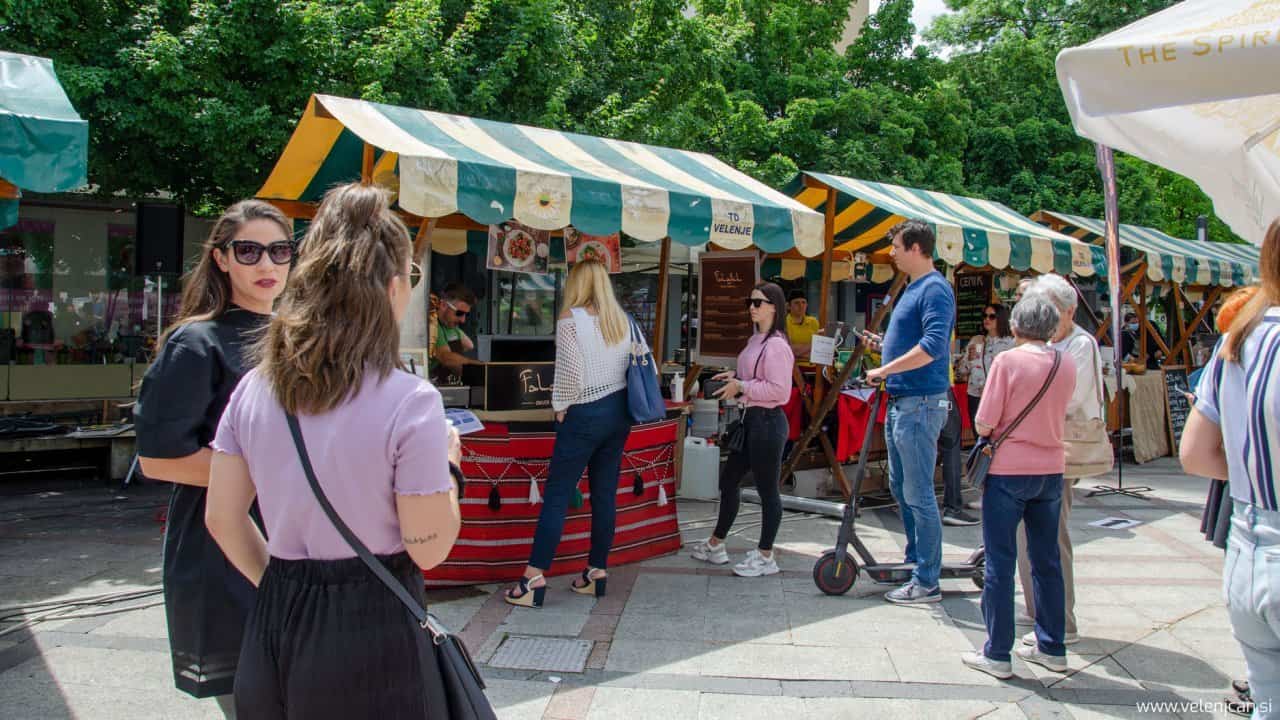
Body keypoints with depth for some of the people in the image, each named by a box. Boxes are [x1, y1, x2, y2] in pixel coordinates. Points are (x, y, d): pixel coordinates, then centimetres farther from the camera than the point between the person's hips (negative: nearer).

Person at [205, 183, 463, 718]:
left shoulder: (253, 388, -1)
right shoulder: (409, 400, -18)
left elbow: (222, 519, 5)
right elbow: (429, 548, -14)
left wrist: (280, 586, 15)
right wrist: (447, 463, 1)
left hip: (274, 622, 5)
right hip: (368, 628, -4)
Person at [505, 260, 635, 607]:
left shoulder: (571, 320, -11)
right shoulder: (622, 320, 8)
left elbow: (569, 371, -16)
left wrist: (560, 408, -4)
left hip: (585, 414, -6)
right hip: (619, 411, 6)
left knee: (556, 494, -4)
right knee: (605, 494, 10)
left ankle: (534, 578, -3)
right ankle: (597, 572, 16)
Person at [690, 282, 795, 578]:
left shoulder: (776, 345, -17)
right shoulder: (755, 340, 13)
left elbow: (779, 389, -23)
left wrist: (741, 387, -18)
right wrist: (735, 376, 9)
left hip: (767, 421, -11)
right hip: (751, 419, 11)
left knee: (767, 489, 2)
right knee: (729, 480, 18)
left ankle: (765, 557, 15)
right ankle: (715, 545, 32)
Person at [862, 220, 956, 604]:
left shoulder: (935, 288, -14)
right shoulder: (914, 288, 17)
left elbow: (933, 346, -26)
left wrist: (884, 370, -21)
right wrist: (882, 343, 13)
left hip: (921, 403, -11)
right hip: (901, 402, 11)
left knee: (918, 493, -6)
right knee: (901, 486, 19)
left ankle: (927, 582, 2)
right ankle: (916, 558, 33)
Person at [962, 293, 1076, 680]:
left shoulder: (1007, 361, -13)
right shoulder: (1067, 365, 2)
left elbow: (984, 424, -14)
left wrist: (988, 429, 6)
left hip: (1008, 472, -5)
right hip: (1051, 470, 5)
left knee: (1000, 563, 2)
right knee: (1047, 561, 15)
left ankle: (997, 655, 7)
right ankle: (1052, 648, 25)